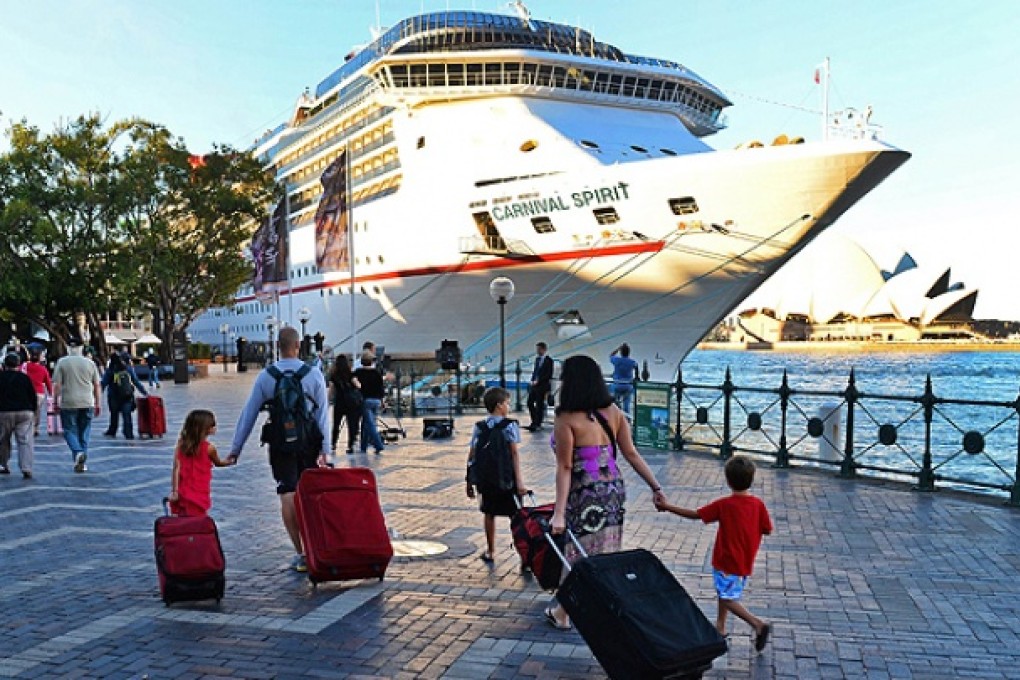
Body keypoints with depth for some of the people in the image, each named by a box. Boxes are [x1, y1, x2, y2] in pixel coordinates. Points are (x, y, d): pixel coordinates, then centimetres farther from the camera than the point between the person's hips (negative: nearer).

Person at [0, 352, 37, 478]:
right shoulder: (25, 378, 0)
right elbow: (33, 396, 4)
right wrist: (32, 410, 16)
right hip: (24, 412, 0)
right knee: (25, 441, -2)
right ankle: (26, 469, -12)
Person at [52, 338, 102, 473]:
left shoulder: (62, 362, -1)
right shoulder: (90, 363, 6)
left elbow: (57, 385, -5)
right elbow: (97, 385, 6)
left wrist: (56, 402, 3)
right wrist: (98, 404, 12)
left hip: (68, 403, -2)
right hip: (87, 403, 2)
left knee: (70, 430, 7)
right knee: (84, 432, 9)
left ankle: (78, 452, -17)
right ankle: (82, 462, 11)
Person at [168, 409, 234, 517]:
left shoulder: (181, 444, -2)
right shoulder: (209, 448, -11)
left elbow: (176, 468, -7)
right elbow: (218, 463, 9)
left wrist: (174, 491, -6)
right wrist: (231, 461, 29)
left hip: (183, 495, 4)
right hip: (199, 496, -4)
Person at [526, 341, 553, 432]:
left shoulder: (548, 360, -9)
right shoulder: (537, 359, 13)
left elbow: (549, 375, -13)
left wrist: (538, 381, -15)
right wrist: (533, 380, 4)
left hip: (542, 386, -7)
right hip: (534, 384, 7)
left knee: (539, 405, -1)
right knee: (530, 402, 6)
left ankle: (537, 424, 7)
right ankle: (534, 422, 19)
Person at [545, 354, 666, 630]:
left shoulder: (566, 419, -14)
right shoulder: (613, 412, 3)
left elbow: (565, 468, -16)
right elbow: (631, 454, 2)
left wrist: (558, 512, -14)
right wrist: (656, 487, 8)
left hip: (585, 494, -6)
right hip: (614, 489, 6)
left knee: (576, 555, 8)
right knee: (607, 556, 15)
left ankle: (563, 613, 24)